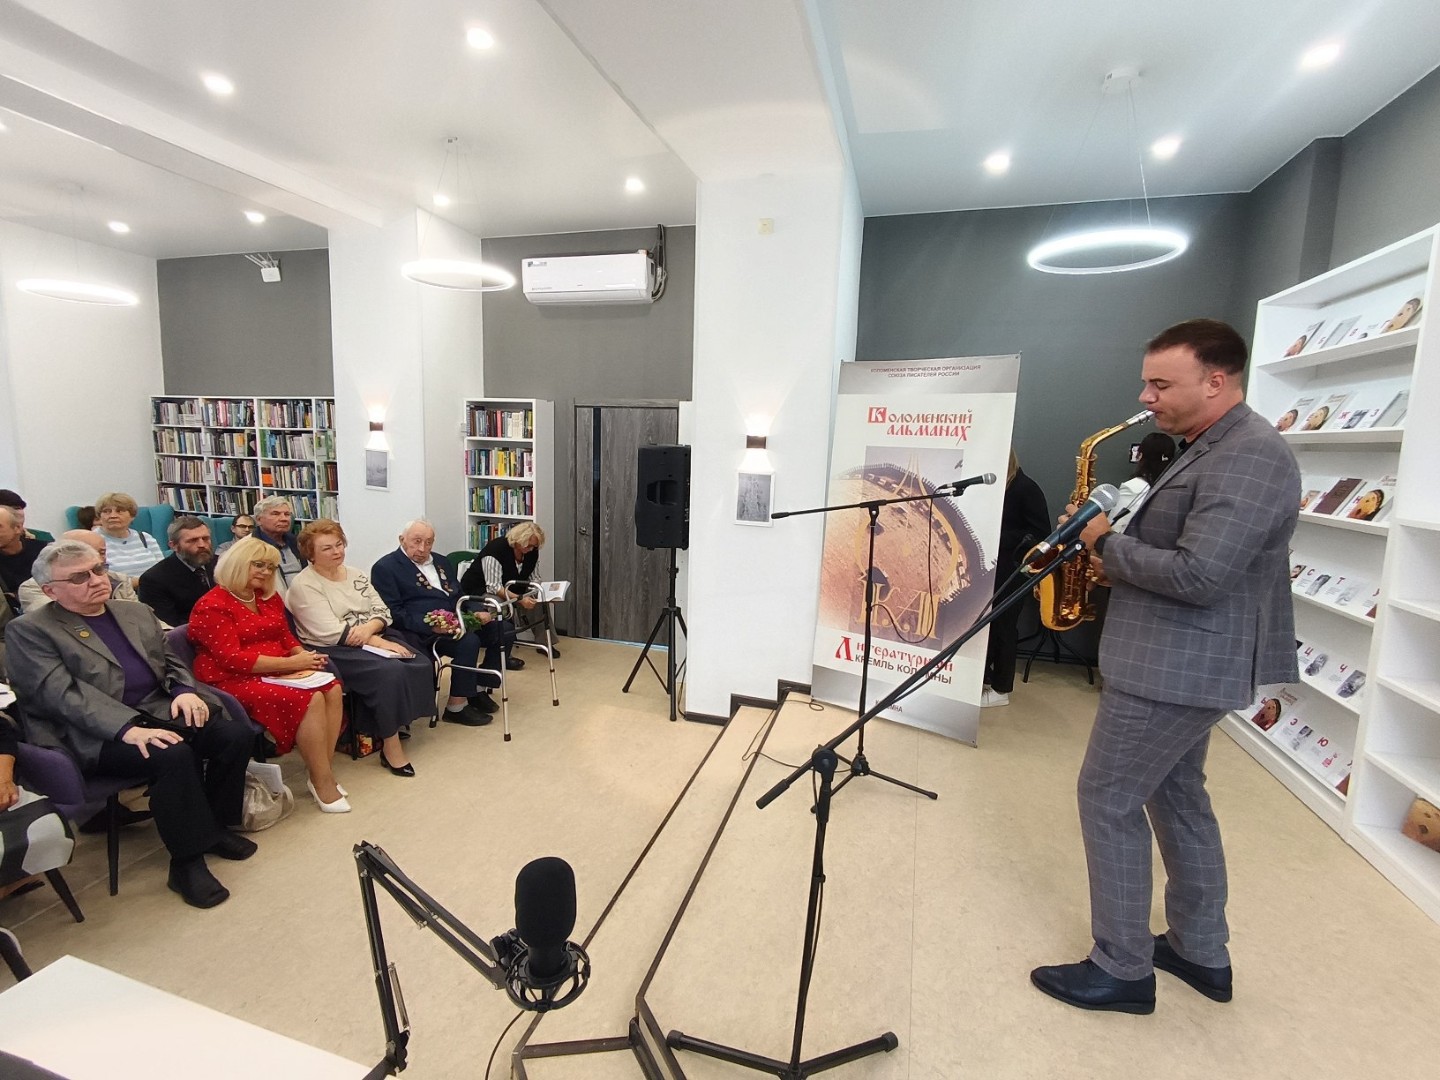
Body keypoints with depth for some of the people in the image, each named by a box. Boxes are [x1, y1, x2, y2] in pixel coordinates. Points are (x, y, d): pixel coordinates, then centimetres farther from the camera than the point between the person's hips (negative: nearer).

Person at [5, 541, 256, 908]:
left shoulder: (136, 612, 16)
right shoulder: (29, 631, -2)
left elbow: (170, 661, 19)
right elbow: (61, 693, -14)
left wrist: (185, 690, -6)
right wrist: (128, 727, -28)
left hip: (160, 711, 6)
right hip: (99, 734, -5)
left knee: (236, 733, -18)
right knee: (173, 755, -32)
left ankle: (215, 825, 4)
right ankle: (188, 861, -15)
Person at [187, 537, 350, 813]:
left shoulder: (269, 599, 13)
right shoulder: (211, 606, -11)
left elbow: (286, 637, 18)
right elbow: (233, 659, -20)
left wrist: (303, 655, -5)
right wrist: (289, 663, -23)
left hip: (276, 672, 7)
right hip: (234, 681, -7)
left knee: (332, 688, -20)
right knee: (310, 700, -29)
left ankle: (321, 772, -13)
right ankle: (322, 782, -19)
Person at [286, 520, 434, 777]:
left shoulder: (355, 574, 13)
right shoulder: (304, 585, -8)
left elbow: (383, 611, 7)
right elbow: (332, 633, -17)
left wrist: (369, 628, -17)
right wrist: (379, 643, -20)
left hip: (372, 640, 7)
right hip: (332, 651, -6)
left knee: (421, 665, -17)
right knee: (390, 672, -31)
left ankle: (398, 723, -3)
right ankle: (390, 746, -18)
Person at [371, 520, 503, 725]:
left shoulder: (439, 561, 19)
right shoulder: (385, 568, -3)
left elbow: (459, 595, 21)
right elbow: (393, 612, -12)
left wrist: (476, 612, 0)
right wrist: (430, 624, -26)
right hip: (422, 630, -8)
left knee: (500, 628, -6)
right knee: (468, 641, -30)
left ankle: (480, 687, 7)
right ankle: (456, 706, -15)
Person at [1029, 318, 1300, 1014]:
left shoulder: (1250, 455, -20)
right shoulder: (1209, 448, 13)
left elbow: (1198, 575, -28)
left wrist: (1108, 544, -15)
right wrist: (1115, 552, 2)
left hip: (1175, 668, -11)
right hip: (1181, 661, 11)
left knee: (1108, 802, -1)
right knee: (1177, 796, 20)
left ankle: (1121, 971, 16)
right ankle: (1202, 952, 36)